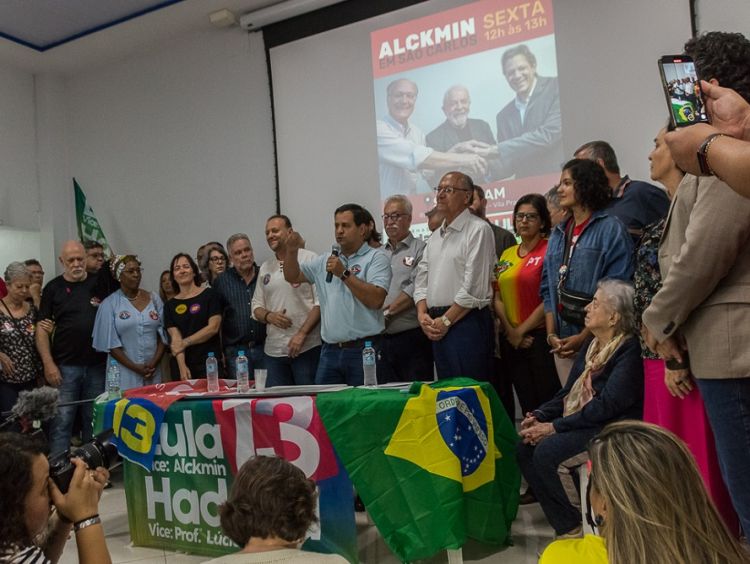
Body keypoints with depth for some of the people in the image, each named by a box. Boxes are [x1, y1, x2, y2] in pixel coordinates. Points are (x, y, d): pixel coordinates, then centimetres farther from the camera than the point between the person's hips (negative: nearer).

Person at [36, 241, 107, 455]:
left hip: (98, 364, 2)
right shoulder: (53, 288, 2)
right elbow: (42, 328, 0)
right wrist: (49, 364, -10)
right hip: (65, 366, -2)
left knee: (94, 420, 10)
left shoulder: (100, 284, 6)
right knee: (62, 420, -1)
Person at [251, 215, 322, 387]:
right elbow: (256, 307, 18)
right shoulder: (265, 268, 15)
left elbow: (321, 302, -8)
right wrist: (269, 316, -4)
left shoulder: (310, 259, -3)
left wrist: (302, 334, -15)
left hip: (307, 347, -5)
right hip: (273, 350, 5)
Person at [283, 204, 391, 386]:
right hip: (330, 350, 5)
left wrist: (344, 274, -14)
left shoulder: (376, 258, -2)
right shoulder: (325, 261, 16)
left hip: (363, 350, -5)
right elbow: (293, 277, 19)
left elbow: (376, 300, -14)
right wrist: (292, 251, 3)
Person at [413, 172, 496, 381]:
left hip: (467, 322, -7)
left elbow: (474, 287, -14)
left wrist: (446, 320, -11)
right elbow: (421, 279, 17)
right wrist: (422, 314, 0)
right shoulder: (435, 236, 19)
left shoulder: (478, 229, -6)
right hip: (437, 327, 7)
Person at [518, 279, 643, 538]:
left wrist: (555, 427, -19)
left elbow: (607, 405, -21)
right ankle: (564, 525, 1)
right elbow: (568, 393, 15)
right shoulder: (590, 349, 14)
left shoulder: (629, 351, -15)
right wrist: (539, 417, -3)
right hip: (581, 426, 9)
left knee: (548, 452, -24)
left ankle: (575, 528, -3)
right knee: (526, 447, -8)